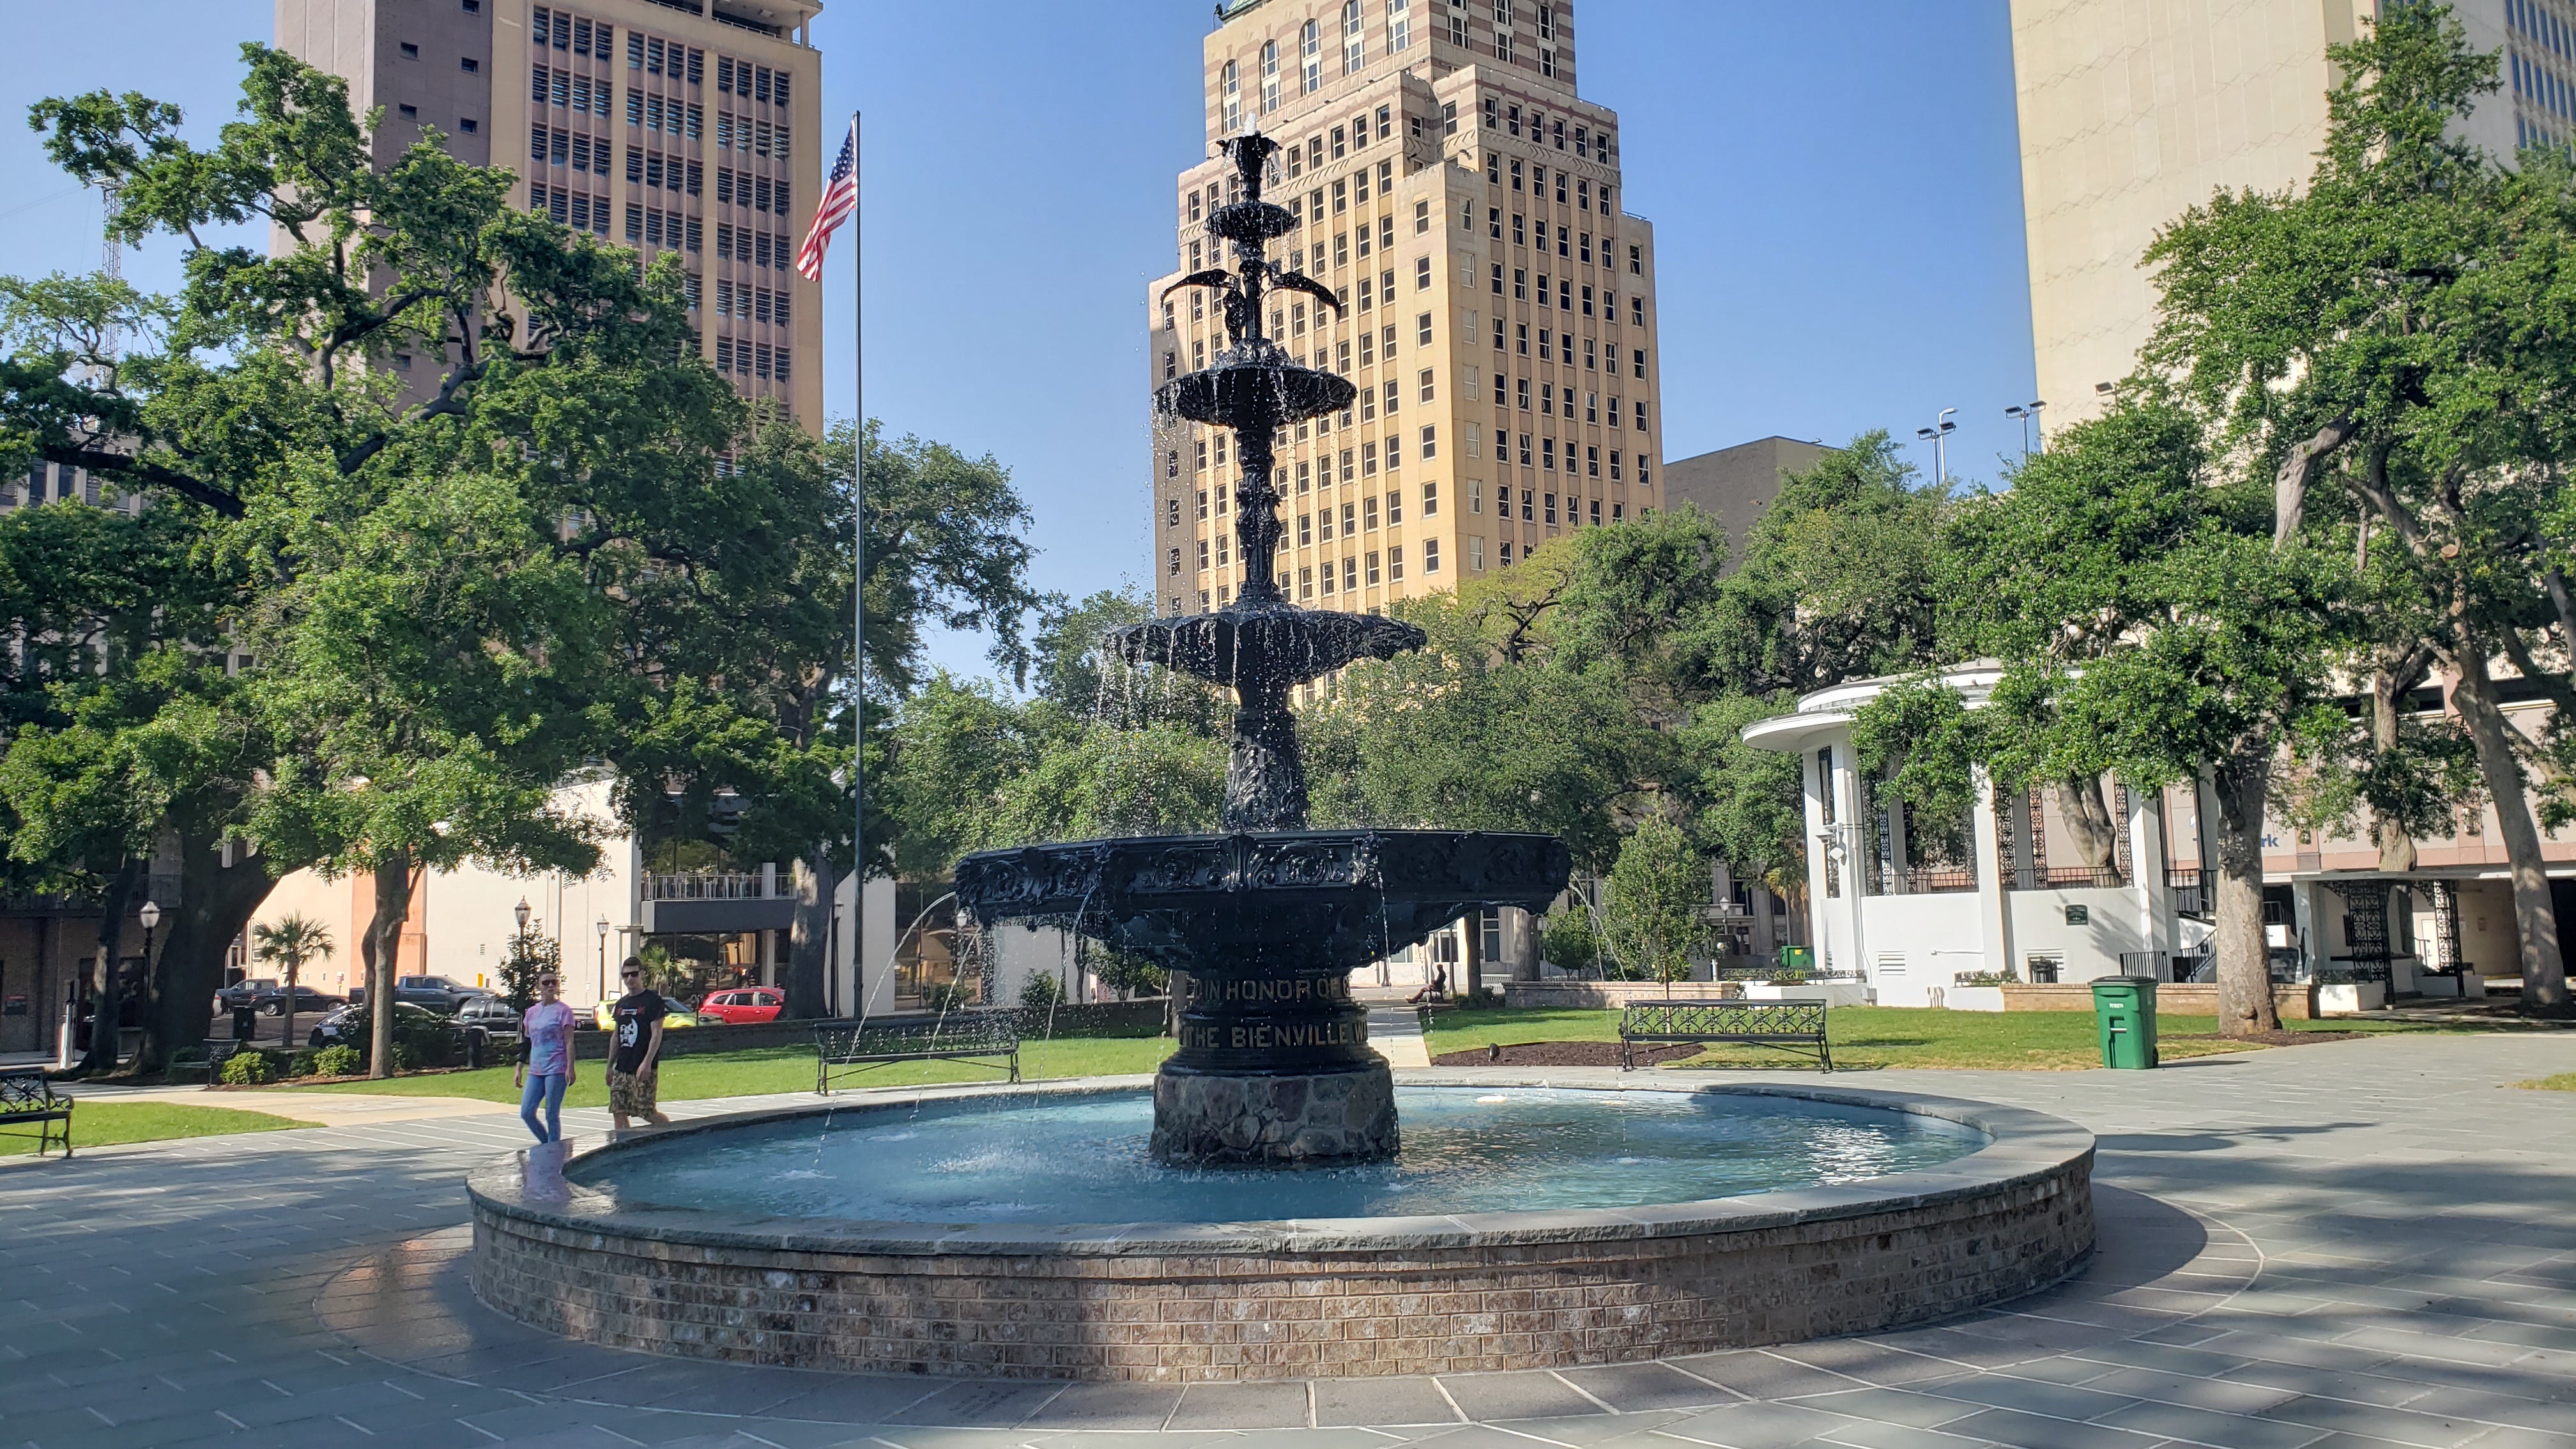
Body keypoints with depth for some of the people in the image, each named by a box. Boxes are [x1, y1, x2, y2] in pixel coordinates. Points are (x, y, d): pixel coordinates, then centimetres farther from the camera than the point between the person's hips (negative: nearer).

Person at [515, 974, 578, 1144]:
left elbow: (569, 1042, -7)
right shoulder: (532, 1012, 14)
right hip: (535, 1070, 6)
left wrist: (570, 1068, -14)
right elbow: (526, 1044, 19)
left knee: (552, 1116, -3)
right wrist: (520, 1069, 15)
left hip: (556, 1069, -6)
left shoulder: (563, 1011, -2)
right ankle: (548, 1145, 17)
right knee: (526, 1113, 0)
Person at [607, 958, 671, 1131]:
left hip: (643, 1069, -7)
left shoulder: (653, 1000, -6)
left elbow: (656, 1034, -12)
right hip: (621, 1069, 7)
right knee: (619, 1111, 1)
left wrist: (647, 1063, -20)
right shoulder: (621, 1004, 16)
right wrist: (610, 1065, 18)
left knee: (647, 1112, -7)